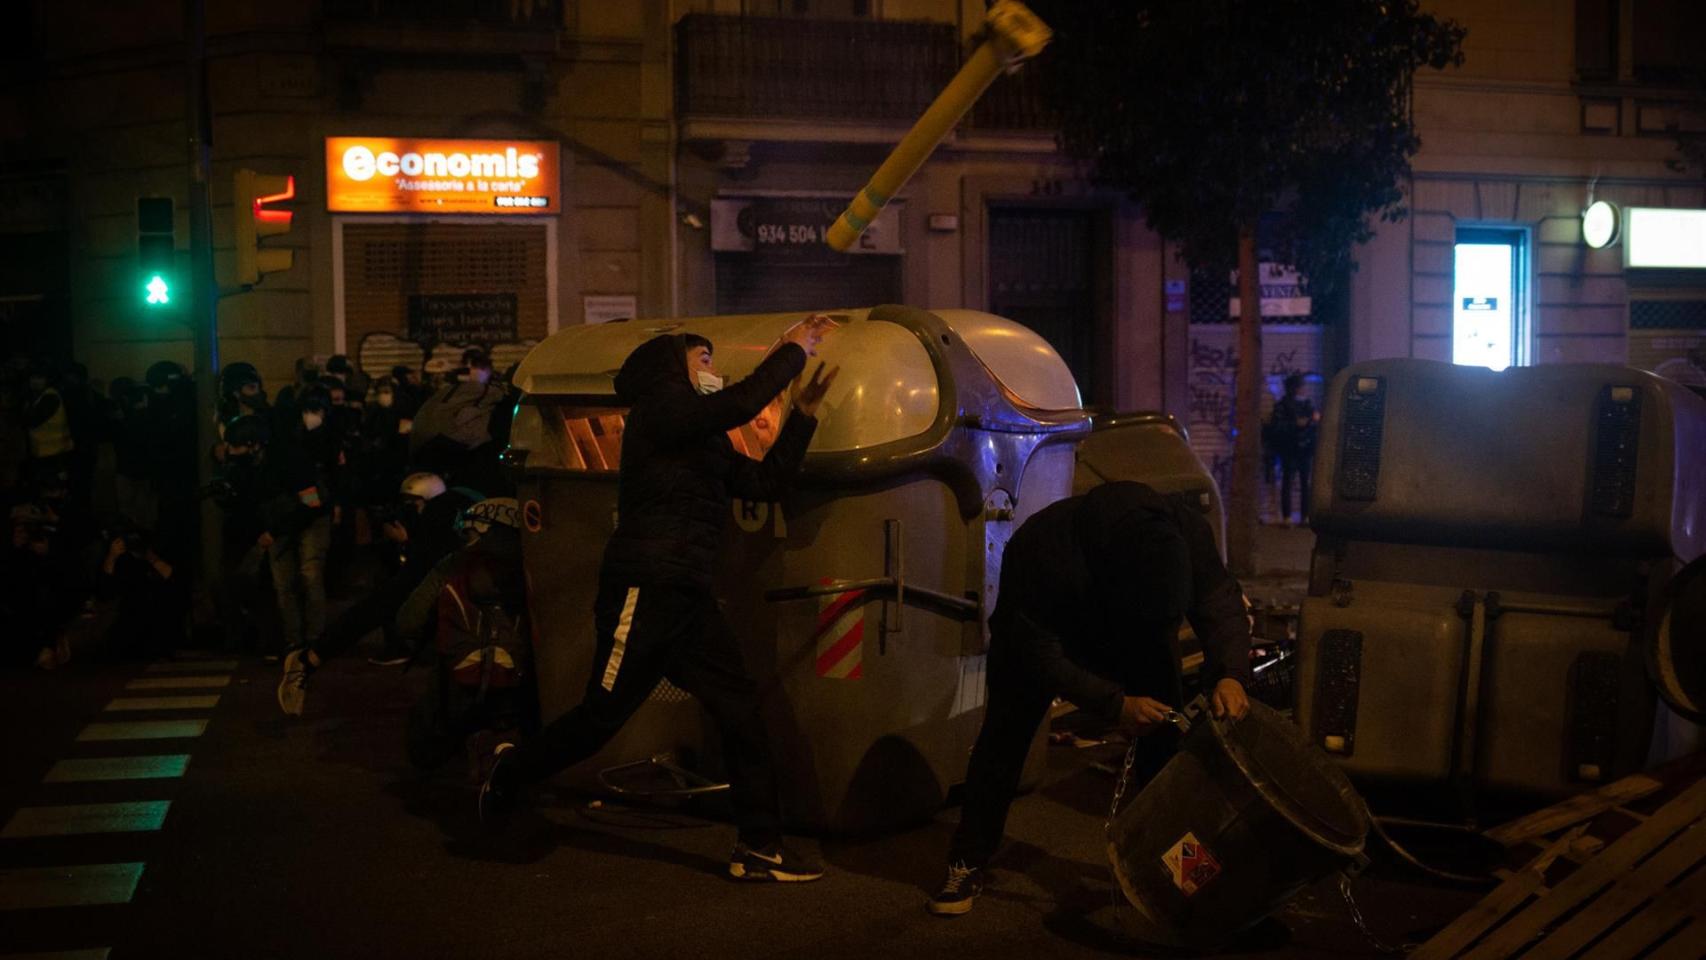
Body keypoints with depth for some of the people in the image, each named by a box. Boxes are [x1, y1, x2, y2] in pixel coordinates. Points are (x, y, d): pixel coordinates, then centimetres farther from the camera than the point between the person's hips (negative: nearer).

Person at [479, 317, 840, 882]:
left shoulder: (706, 442, 21)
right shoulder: (659, 410, -6)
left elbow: (767, 482, 16)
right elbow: (742, 404, -20)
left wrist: (804, 412, 13)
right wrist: (793, 350, -8)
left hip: (688, 600, 9)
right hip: (643, 591, -9)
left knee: (741, 712, 3)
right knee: (601, 718, -2)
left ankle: (759, 848, 8)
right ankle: (510, 772, 24)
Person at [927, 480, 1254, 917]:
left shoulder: (1185, 531, -34)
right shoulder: (1045, 554, -45)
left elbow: (1221, 601, -25)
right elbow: (1041, 654, -37)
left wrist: (1229, 674, -43)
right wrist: (1116, 705, -45)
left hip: (1134, 634, 3)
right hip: (1033, 626, -3)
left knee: (1165, 732, -4)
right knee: (1004, 736, -6)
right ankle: (968, 865, 5)